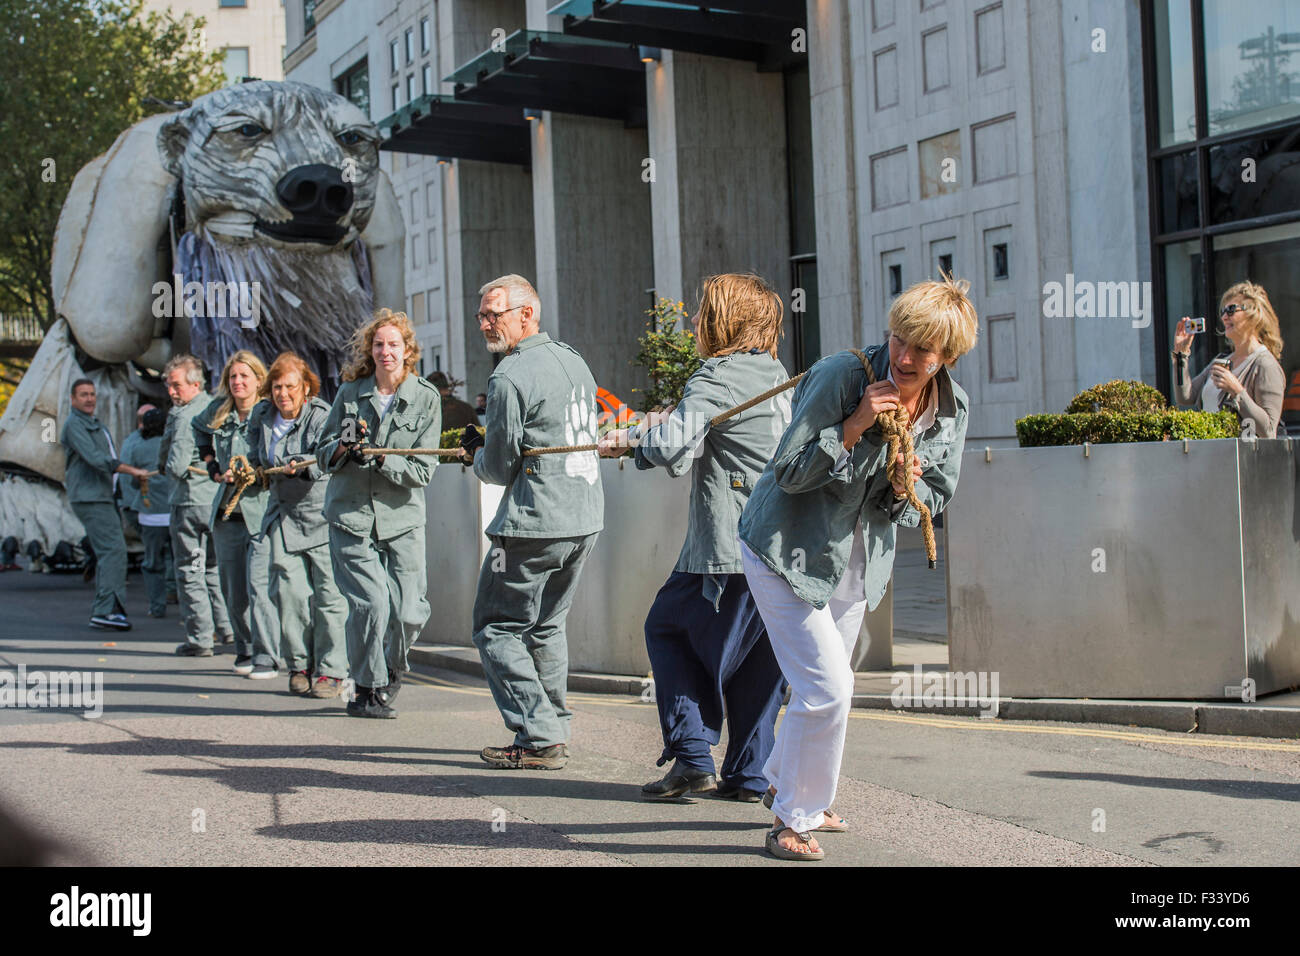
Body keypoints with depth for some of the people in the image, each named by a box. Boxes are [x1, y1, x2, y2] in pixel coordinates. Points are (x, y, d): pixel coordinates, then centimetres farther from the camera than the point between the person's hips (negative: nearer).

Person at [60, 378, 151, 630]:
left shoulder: (94, 424, 23)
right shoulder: (74, 424, -9)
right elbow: (94, 458, -19)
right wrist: (132, 470, -21)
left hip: (103, 496, 10)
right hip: (89, 498, -10)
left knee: (106, 553, 9)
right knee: (114, 549, -18)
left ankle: (103, 611, 11)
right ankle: (106, 611, -22)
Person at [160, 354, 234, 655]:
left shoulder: (184, 416, -17)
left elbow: (176, 466, -22)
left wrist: (165, 467, -3)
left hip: (191, 501, -7)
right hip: (219, 497, 7)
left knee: (190, 570, 1)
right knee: (214, 566, 18)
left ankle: (199, 638, 1)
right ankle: (227, 628, 18)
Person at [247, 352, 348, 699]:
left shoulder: (322, 416, -10)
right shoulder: (261, 416, 8)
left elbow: (325, 459, -26)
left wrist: (301, 465, -42)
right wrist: (248, 469, 12)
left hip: (322, 514, -5)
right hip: (283, 514, 5)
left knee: (328, 593, -6)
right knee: (289, 592, -4)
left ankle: (331, 670, 1)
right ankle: (299, 665, 8)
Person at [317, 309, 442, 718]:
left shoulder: (425, 398, 0)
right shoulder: (350, 392, 4)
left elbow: (422, 471, -6)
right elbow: (323, 453, 11)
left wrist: (378, 457, -21)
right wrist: (342, 447, -11)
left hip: (402, 519, 0)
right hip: (351, 517, 0)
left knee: (409, 614, -3)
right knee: (371, 603, -13)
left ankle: (391, 670, 29)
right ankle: (368, 689, 7)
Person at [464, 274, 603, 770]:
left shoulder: (509, 377, -14)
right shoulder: (574, 361, 12)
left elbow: (499, 469, -11)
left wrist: (476, 452, 12)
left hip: (534, 525, -8)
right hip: (586, 519, 9)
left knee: (497, 629, 2)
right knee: (545, 625, 21)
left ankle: (538, 739, -3)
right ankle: (554, 729, 24)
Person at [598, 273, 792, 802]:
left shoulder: (716, 377, -11)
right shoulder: (776, 373, 16)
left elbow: (671, 447, -23)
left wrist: (632, 439, -4)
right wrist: (667, 426, 13)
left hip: (731, 550, -7)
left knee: (667, 626, 10)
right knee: (758, 658, 13)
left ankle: (692, 757, 4)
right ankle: (750, 774, 14)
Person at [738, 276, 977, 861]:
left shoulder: (952, 407, -6)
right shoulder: (842, 376, -24)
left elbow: (934, 500, 4)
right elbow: (787, 473, -21)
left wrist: (906, 492, -19)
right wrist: (854, 427, -31)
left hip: (859, 559, 7)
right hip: (788, 549, -6)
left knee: (825, 685, 22)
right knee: (828, 688, -13)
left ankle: (783, 783, 48)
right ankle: (793, 820, 7)